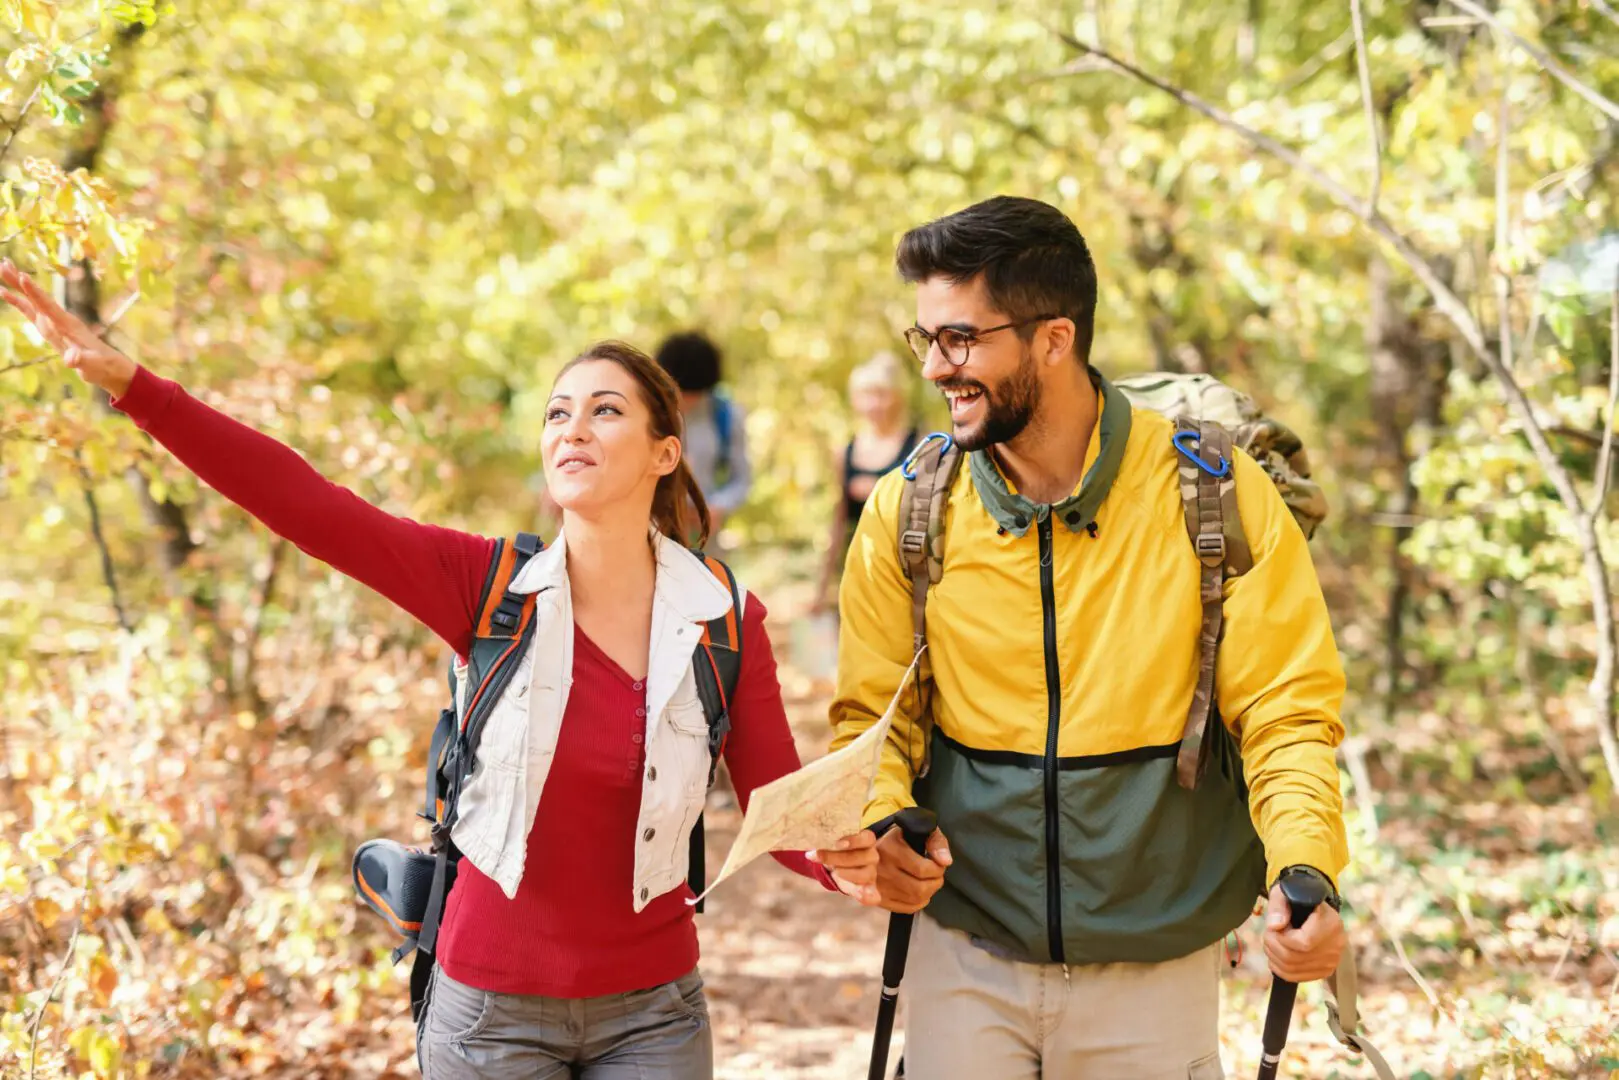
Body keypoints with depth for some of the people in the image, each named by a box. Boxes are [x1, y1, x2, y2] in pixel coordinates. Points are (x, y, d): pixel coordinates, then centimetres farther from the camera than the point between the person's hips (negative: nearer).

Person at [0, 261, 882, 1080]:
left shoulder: (729, 621, -6)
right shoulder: (492, 589, -9)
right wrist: (128, 380, -23)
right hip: (493, 1006, -1)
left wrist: (846, 863, -27)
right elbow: (303, 504, -16)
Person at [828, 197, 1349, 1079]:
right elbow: (873, 712, 4)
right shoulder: (907, 511, -4)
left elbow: (1286, 712, -8)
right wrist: (883, 824, -16)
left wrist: (1306, 871, -24)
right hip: (966, 958, 1)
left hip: (1157, 968, -1)